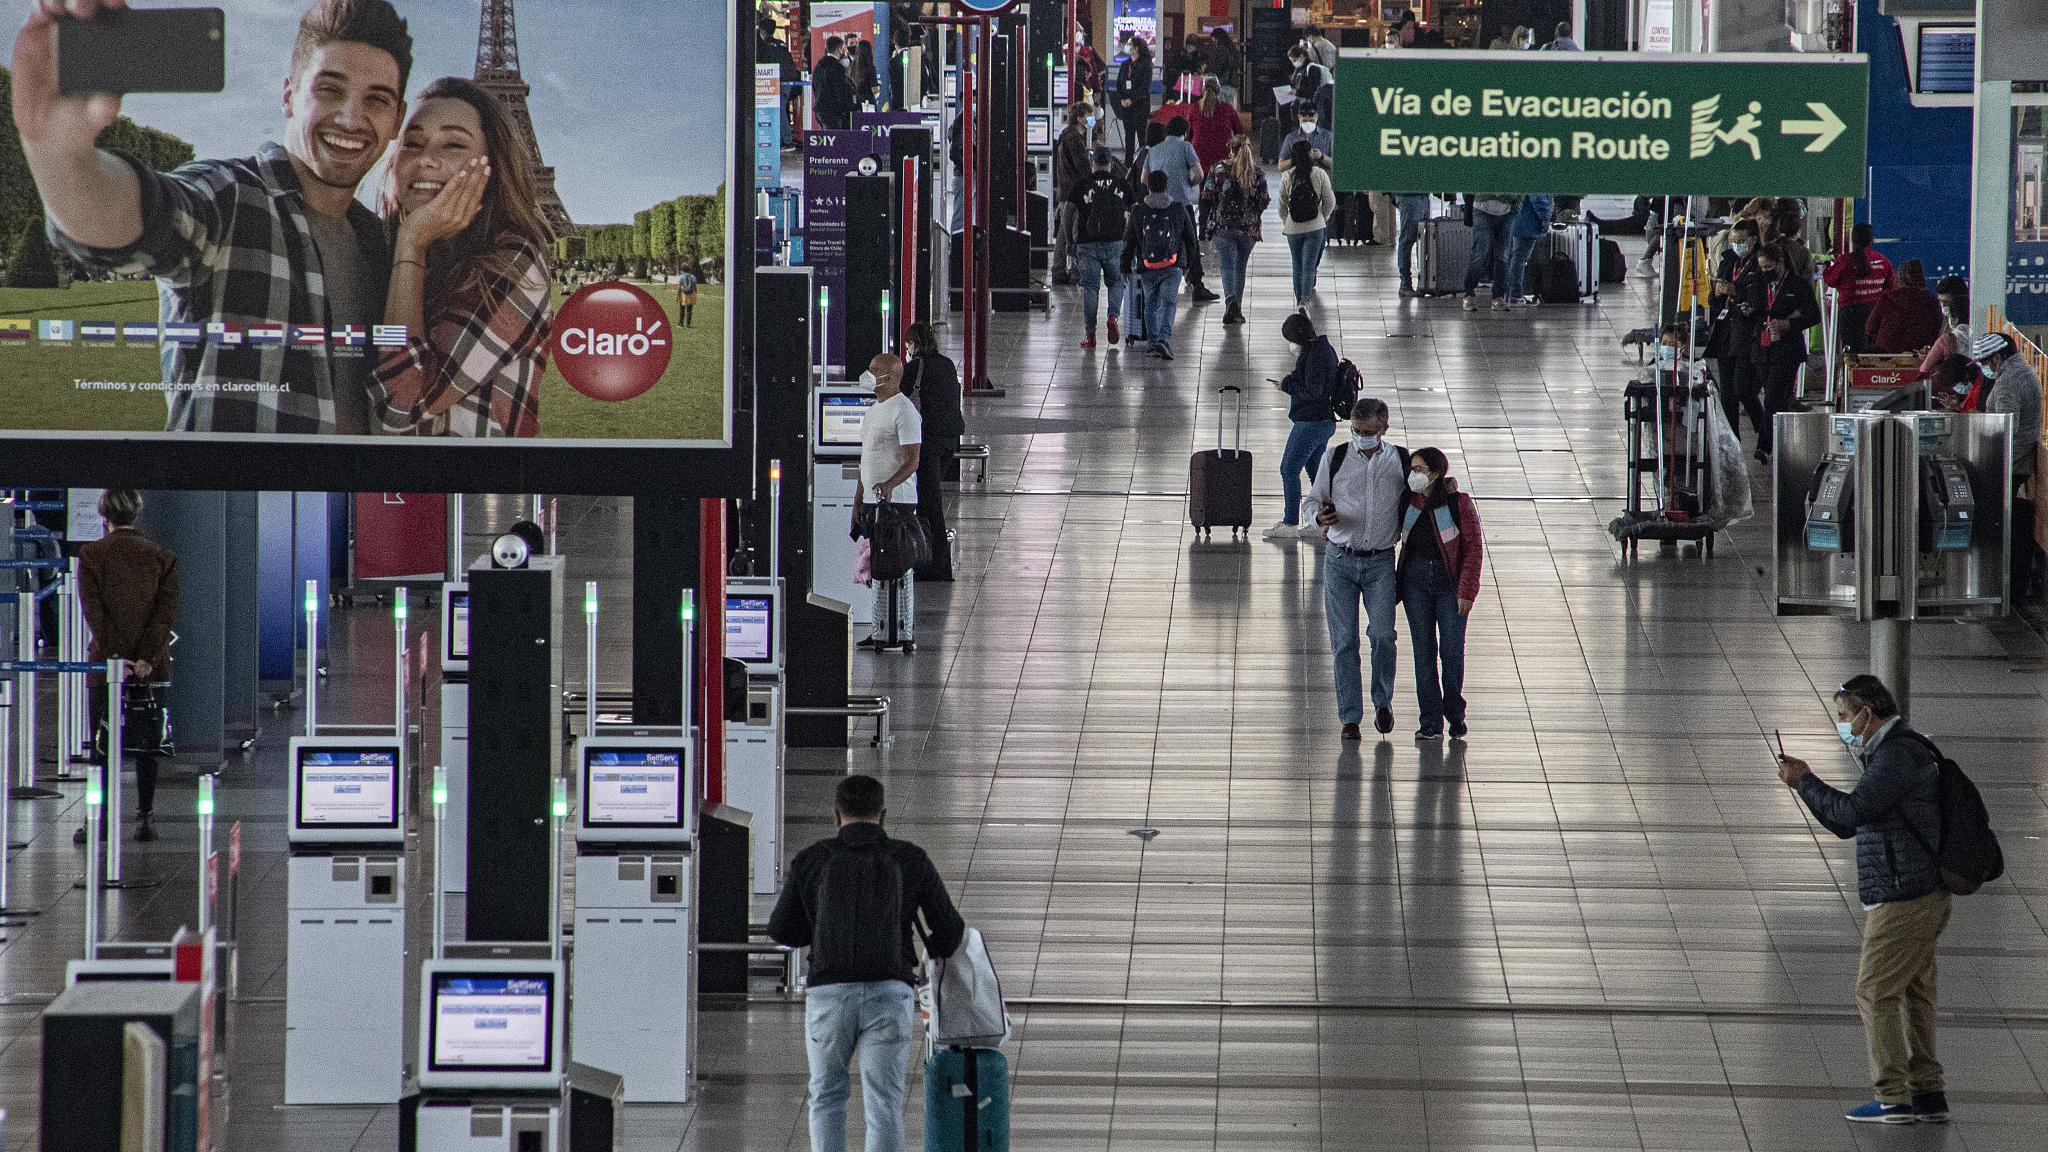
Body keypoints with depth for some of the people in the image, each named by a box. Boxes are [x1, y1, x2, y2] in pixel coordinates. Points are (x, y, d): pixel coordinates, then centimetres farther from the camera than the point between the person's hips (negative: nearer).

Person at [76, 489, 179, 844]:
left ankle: (101, 817, -2)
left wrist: (113, 655, -12)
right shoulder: (162, 557, 2)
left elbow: (93, 610, -10)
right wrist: (147, 658, -8)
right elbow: (166, 611, -5)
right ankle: (145, 818, 6)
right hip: (151, 667, 2)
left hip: (106, 664, -2)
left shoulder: (90, 555, -4)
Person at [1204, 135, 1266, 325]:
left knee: (1228, 266, 0)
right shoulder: (1258, 173, -1)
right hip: (1248, 227, 2)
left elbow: (1208, 198, -4)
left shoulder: (1219, 170, -4)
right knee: (1240, 266, 13)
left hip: (1223, 225, -2)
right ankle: (1237, 310, 13)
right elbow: (1264, 201, 0)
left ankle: (1230, 300, -26)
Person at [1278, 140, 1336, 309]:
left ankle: (1299, 300, 23)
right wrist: (1323, 218, 16)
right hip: (1315, 227, -1)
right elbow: (1330, 201, -2)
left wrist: (1285, 223, 19)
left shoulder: (1286, 177, -5)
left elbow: (1282, 206, 2)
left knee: (1297, 267, 16)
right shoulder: (1320, 174, -7)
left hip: (1293, 228, 1)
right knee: (1309, 266, -3)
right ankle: (1305, 300, -20)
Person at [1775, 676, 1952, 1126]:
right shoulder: (1891, 754, 19)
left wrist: (1805, 782, -9)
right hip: (1923, 898, 10)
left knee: (1876, 993, -6)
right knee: (1912, 994, 11)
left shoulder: (1899, 754, -15)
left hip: (1903, 899, -10)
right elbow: (1845, 825, 23)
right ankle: (1928, 1094, 11)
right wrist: (1806, 782, 12)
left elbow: (1852, 811, -22)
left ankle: (1893, 1098, -7)